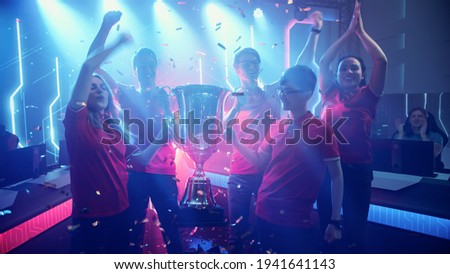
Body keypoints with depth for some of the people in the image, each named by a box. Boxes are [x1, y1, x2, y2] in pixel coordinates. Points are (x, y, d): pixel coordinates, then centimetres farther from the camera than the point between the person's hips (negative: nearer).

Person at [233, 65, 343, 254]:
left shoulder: (320, 130, -9)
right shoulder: (276, 128, 6)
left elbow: (336, 176, -6)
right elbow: (259, 161, 12)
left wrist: (336, 221, -9)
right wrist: (235, 141, -1)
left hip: (297, 219, -5)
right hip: (265, 213, 6)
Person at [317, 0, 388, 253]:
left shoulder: (368, 96, 3)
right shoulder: (330, 94, 7)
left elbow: (382, 61, -6)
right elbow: (323, 62, 0)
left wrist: (361, 31, -1)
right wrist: (349, 32, 0)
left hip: (358, 168, -2)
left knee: (355, 225, 8)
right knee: (326, 222, 15)